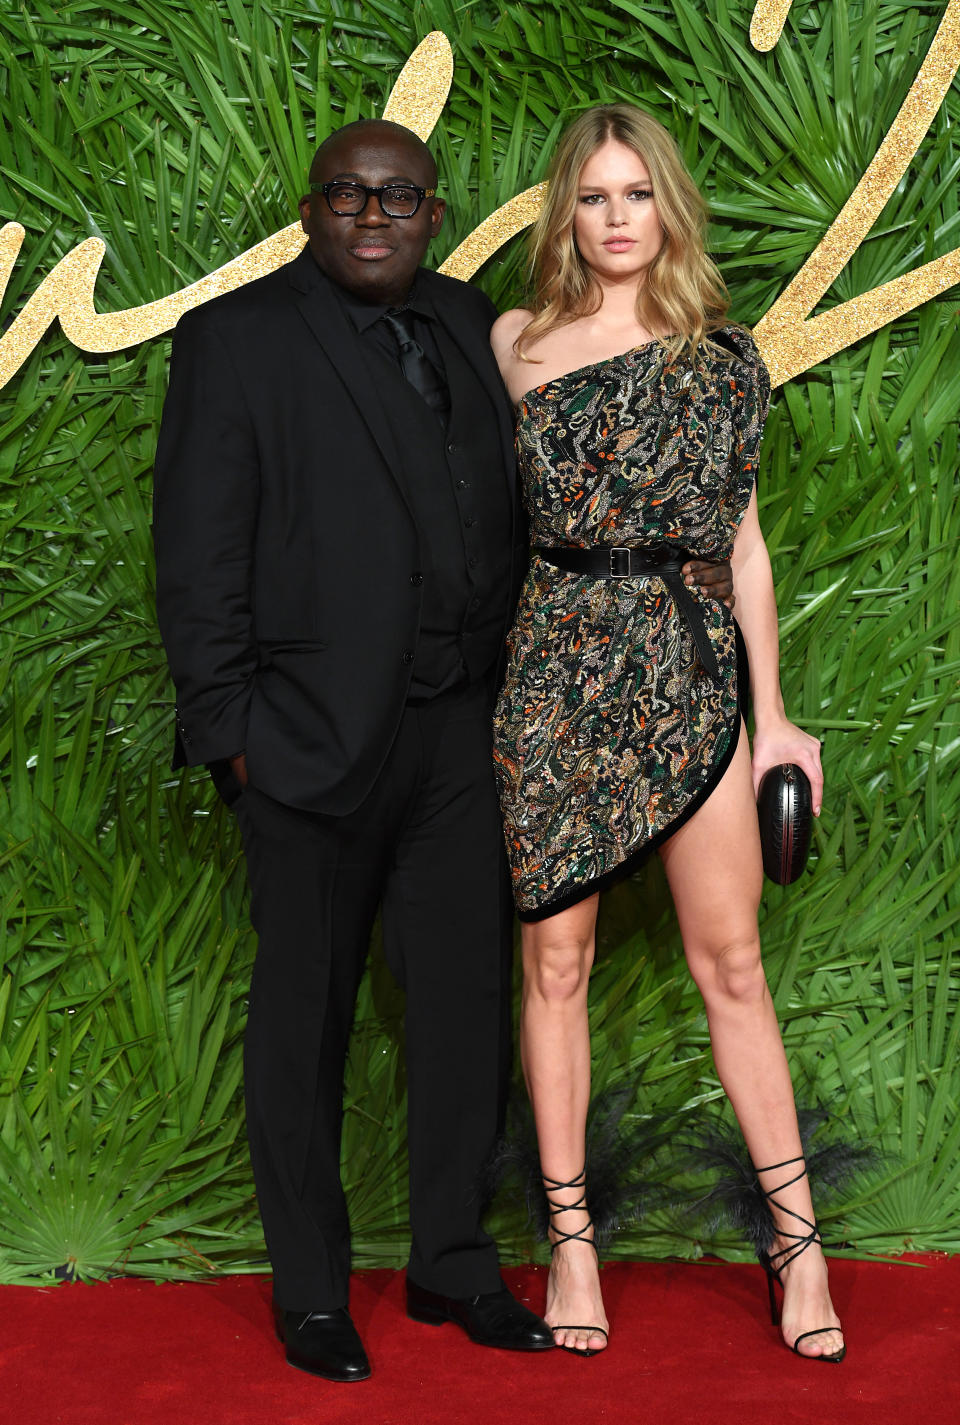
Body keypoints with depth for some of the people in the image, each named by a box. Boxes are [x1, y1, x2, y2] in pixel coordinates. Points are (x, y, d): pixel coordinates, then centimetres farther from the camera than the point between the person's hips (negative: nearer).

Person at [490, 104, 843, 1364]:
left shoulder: (723, 355, 7)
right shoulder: (517, 344, 6)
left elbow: (744, 539, 8)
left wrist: (773, 712, 7)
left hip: (694, 667, 0)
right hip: (557, 664, 0)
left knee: (731, 960, 2)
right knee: (556, 957, 3)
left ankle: (797, 1234, 12)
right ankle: (570, 1236, 14)